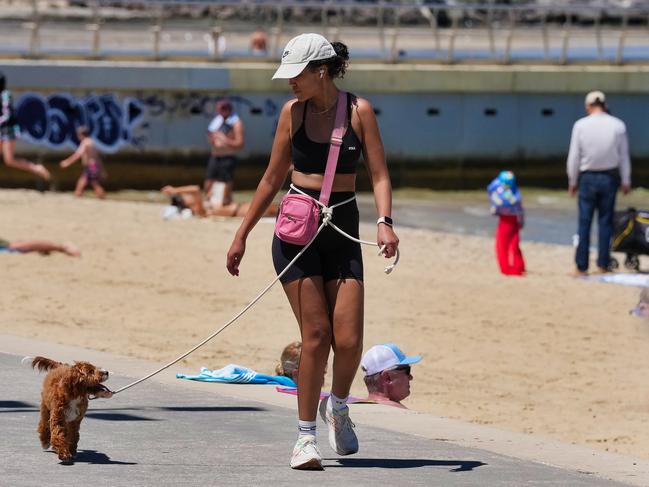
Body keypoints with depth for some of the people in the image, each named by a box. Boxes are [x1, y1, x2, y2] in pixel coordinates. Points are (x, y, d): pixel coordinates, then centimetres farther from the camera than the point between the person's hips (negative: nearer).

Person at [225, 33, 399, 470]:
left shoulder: (359, 111, -1)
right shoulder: (293, 112, 4)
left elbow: (379, 175, -3)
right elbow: (273, 179, 12)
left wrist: (385, 222, -21)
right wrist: (242, 235, 13)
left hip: (342, 231, 0)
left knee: (349, 340, -8)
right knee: (316, 335, -9)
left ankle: (338, 406, 23)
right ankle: (306, 436, 1)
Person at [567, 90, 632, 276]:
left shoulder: (580, 125, -7)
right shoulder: (618, 126, -4)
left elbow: (574, 156, -3)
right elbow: (624, 156, 2)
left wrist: (572, 181, 8)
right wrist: (626, 181, 12)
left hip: (588, 177, -1)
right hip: (610, 177, 1)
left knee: (584, 222, 2)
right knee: (605, 221, 7)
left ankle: (581, 266, 2)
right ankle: (603, 265, 6)